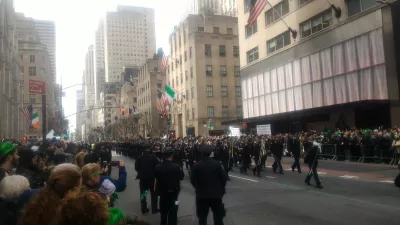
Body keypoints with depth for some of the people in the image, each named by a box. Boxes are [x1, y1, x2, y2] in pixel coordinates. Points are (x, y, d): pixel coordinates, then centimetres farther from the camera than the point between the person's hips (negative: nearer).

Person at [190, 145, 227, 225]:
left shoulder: (196, 166, -11)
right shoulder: (217, 164, -10)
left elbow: (193, 181, -5)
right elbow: (224, 178, -5)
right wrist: (221, 189, 11)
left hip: (202, 195, 0)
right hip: (216, 194, 1)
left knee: (202, 217, 12)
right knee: (218, 217, 14)